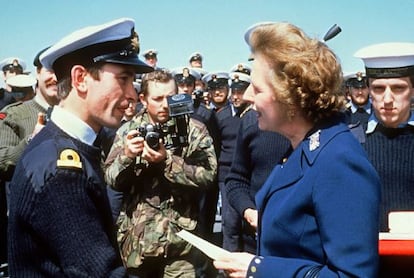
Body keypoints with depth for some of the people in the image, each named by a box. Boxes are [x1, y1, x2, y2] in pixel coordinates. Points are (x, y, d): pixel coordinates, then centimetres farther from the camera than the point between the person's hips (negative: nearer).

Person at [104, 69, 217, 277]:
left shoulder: (194, 130, -2)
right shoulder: (128, 130, 5)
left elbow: (207, 176, -12)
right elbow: (111, 179, 2)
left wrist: (167, 160, -21)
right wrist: (126, 155, -16)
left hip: (179, 239, -2)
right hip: (136, 238, 2)